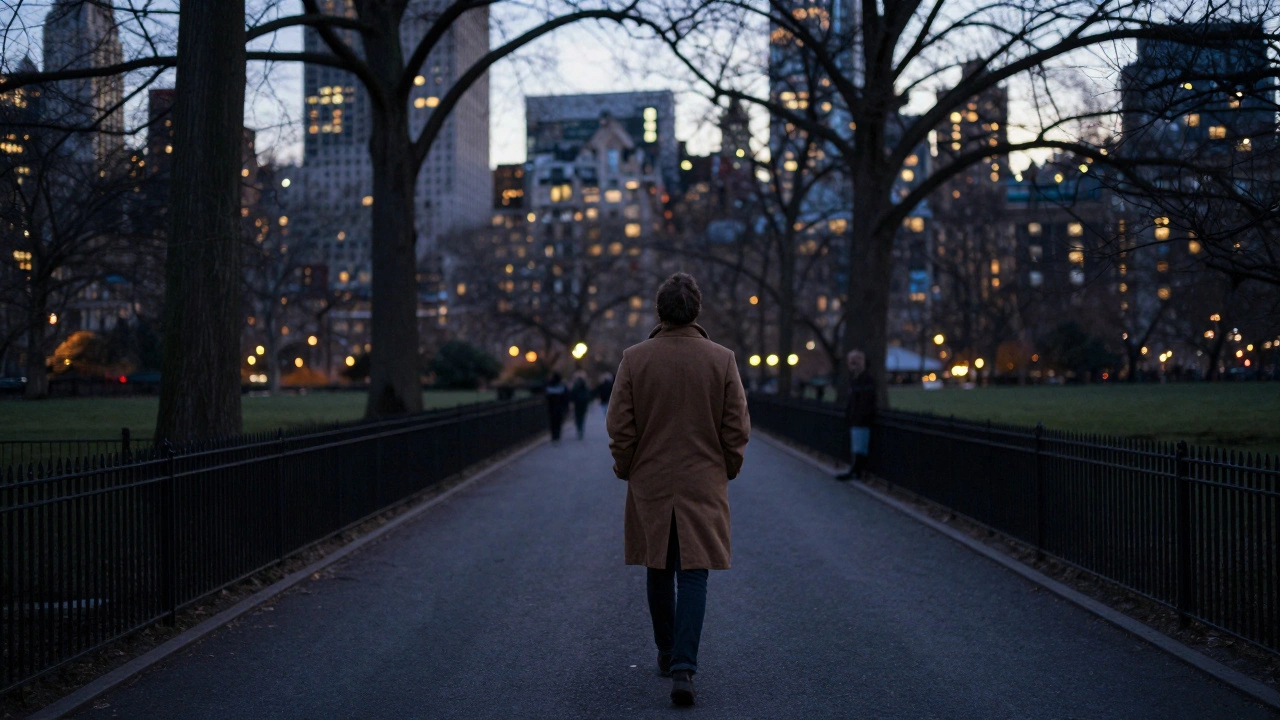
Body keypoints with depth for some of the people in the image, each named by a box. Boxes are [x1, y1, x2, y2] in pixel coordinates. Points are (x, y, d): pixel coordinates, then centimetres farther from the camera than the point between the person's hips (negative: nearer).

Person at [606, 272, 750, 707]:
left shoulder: (634, 358, -6)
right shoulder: (722, 360, -5)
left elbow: (619, 426, -4)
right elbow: (737, 427, -2)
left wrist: (625, 468, 11)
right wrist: (728, 469, 12)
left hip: (649, 483, 1)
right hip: (703, 484, -1)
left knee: (658, 572, 16)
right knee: (693, 573, 0)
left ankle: (667, 654, 30)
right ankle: (683, 667, -12)